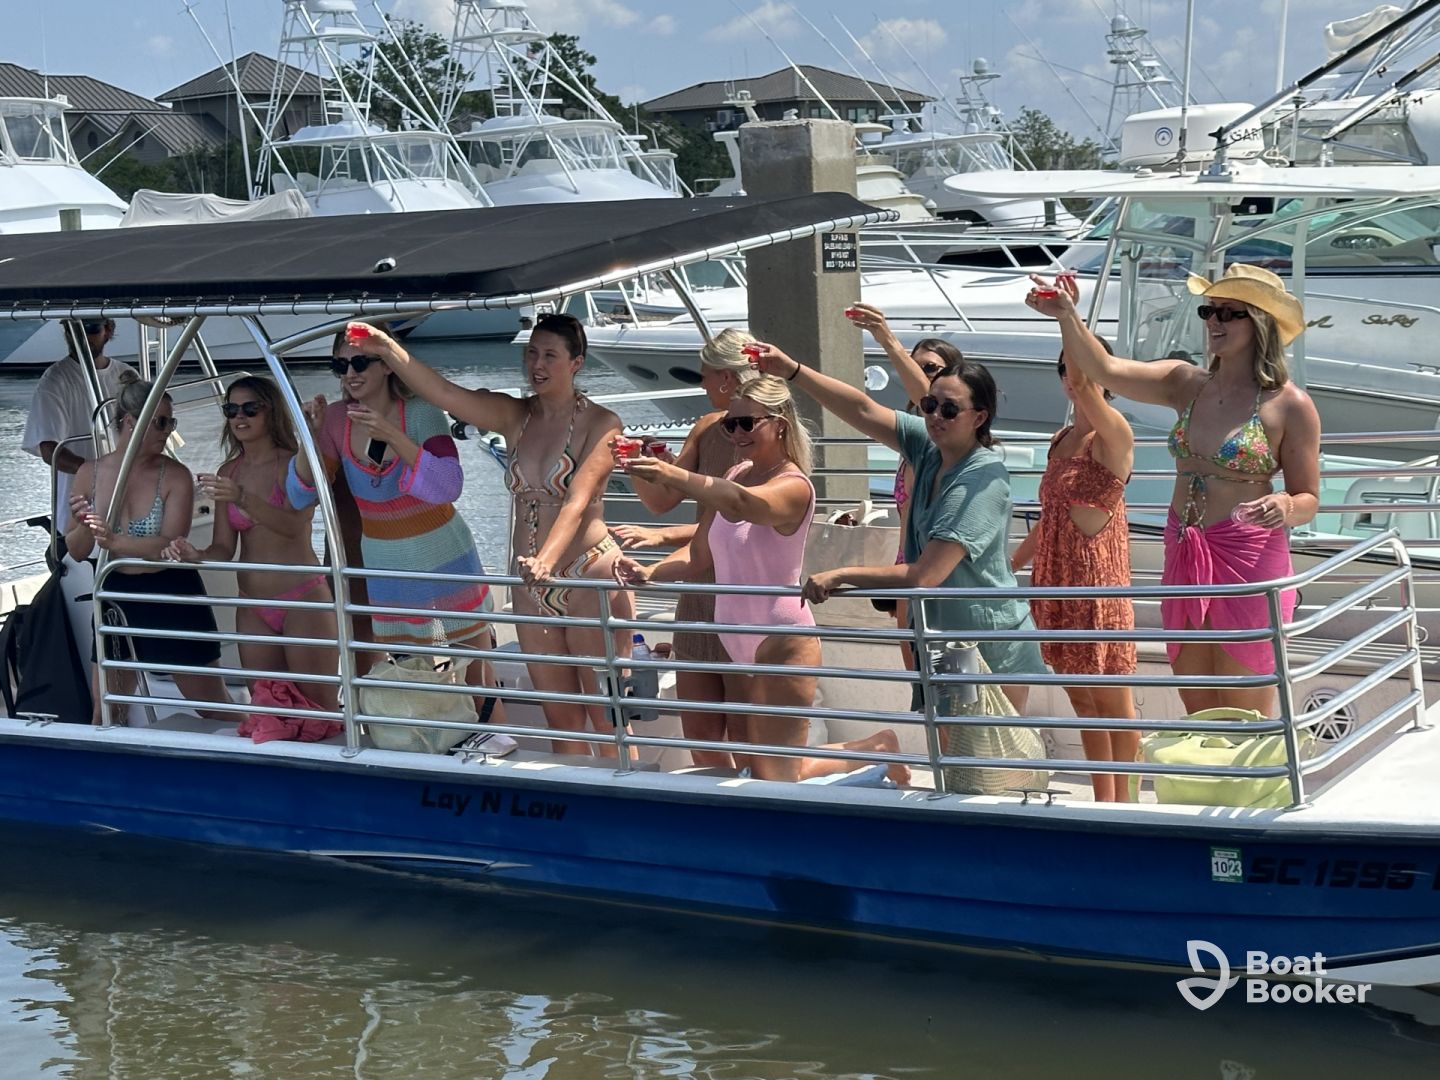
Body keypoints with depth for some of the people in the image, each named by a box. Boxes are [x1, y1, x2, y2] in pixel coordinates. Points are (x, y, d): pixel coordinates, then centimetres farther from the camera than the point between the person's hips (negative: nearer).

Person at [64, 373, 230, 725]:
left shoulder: (174, 475, -11)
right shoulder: (91, 473, 0)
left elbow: (171, 543, -22)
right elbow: (76, 551, 6)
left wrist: (114, 542, -37)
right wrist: (84, 526, -17)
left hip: (171, 596, -3)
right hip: (117, 595, 3)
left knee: (215, 709, 6)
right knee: (105, 716, 9)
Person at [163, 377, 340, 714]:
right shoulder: (229, 473, 10)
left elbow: (295, 524, -23)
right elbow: (223, 548, 7)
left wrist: (243, 498, -37)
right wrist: (195, 556, -16)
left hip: (303, 600, -6)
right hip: (253, 607, 6)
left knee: (321, 710, -8)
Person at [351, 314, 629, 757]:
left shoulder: (600, 424, -8)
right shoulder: (514, 417, 7)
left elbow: (577, 502, -22)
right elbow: (444, 393, -6)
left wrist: (546, 560, -36)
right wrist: (388, 350, -19)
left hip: (590, 578, -6)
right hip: (532, 588, 6)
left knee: (607, 718, -2)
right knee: (562, 719, 12)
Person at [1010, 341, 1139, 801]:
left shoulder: (1113, 432, -11)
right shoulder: (1061, 439, 12)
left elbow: (1083, 384, -31)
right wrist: (1010, 565, 25)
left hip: (1097, 580, -8)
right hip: (1055, 581, 8)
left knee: (1112, 702, 3)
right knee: (1083, 701, 14)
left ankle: (1121, 807, 12)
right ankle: (1103, 803, 22)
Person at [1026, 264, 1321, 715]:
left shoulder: (1290, 406, -7)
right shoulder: (1187, 384, 6)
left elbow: (1308, 500, -3)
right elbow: (1106, 370, -4)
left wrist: (1284, 507, -25)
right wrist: (1069, 318, -19)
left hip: (1248, 560, -6)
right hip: (1183, 559, 6)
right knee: (1198, 712, 14)